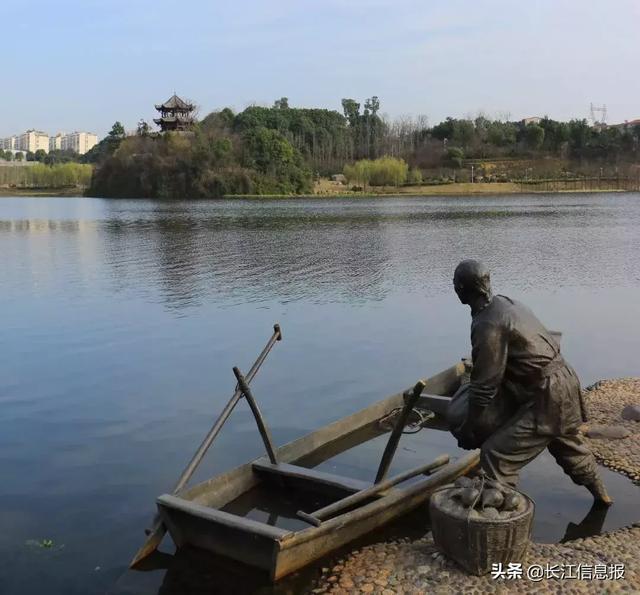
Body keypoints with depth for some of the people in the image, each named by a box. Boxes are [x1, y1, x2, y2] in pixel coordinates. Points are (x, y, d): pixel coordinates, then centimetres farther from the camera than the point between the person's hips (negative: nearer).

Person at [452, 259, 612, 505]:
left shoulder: (488, 325, -23)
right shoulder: (506, 303, 5)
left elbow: (485, 386, -20)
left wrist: (468, 430, -10)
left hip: (547, 397, -10)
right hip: (565, 382, 10)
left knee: (496, 453, -10)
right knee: (568, 443, 34)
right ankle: (601, 494, 57)